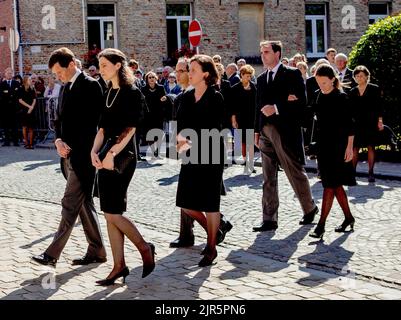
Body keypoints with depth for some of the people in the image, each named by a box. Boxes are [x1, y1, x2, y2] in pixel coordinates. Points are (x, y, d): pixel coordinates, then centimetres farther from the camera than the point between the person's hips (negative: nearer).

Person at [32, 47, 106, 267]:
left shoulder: (90, 86, -10)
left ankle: (52, 254, -5)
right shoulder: (67, 87, 16)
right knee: (84, 204, 12)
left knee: (70, 205, -6)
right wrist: (58, 140, -1)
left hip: (82, 156, -9)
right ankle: (96, 251, 19)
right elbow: (60, 119, 17)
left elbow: (91, 122, -16)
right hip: (69, 155, 9)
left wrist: (72, 148, -15)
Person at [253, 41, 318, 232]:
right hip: (266, 132, 6)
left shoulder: (292, 74, -3)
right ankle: (269, 220, 9)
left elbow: (301, 103, -11)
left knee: (296, 173, 3)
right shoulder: (261, 79, 15)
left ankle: (309, 208, 24)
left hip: (286, 131, -6)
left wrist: (276, 108, -17)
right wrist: (257, 131, 13)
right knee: (268, 178, 6)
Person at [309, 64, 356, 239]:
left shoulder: (341, 98, -9)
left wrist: (350, 147, -13)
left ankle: (321, 225, -9)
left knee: (330, 184, -8)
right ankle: (348, 217, 26)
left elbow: (349, 124, -10)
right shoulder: (318, 96, 8)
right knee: (335, 184, 13)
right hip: (323, 144, 7)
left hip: (337, 145, -7)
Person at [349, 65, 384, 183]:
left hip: (370, 122, -2)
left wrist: (380, 120, -7)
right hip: (357, 123, 3)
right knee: (355, 148, -1)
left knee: (371, 147, 0)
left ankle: (371, 173, 4)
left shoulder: (374, 89, 2)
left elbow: (379, 106, 0)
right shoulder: (353, 92, 10)